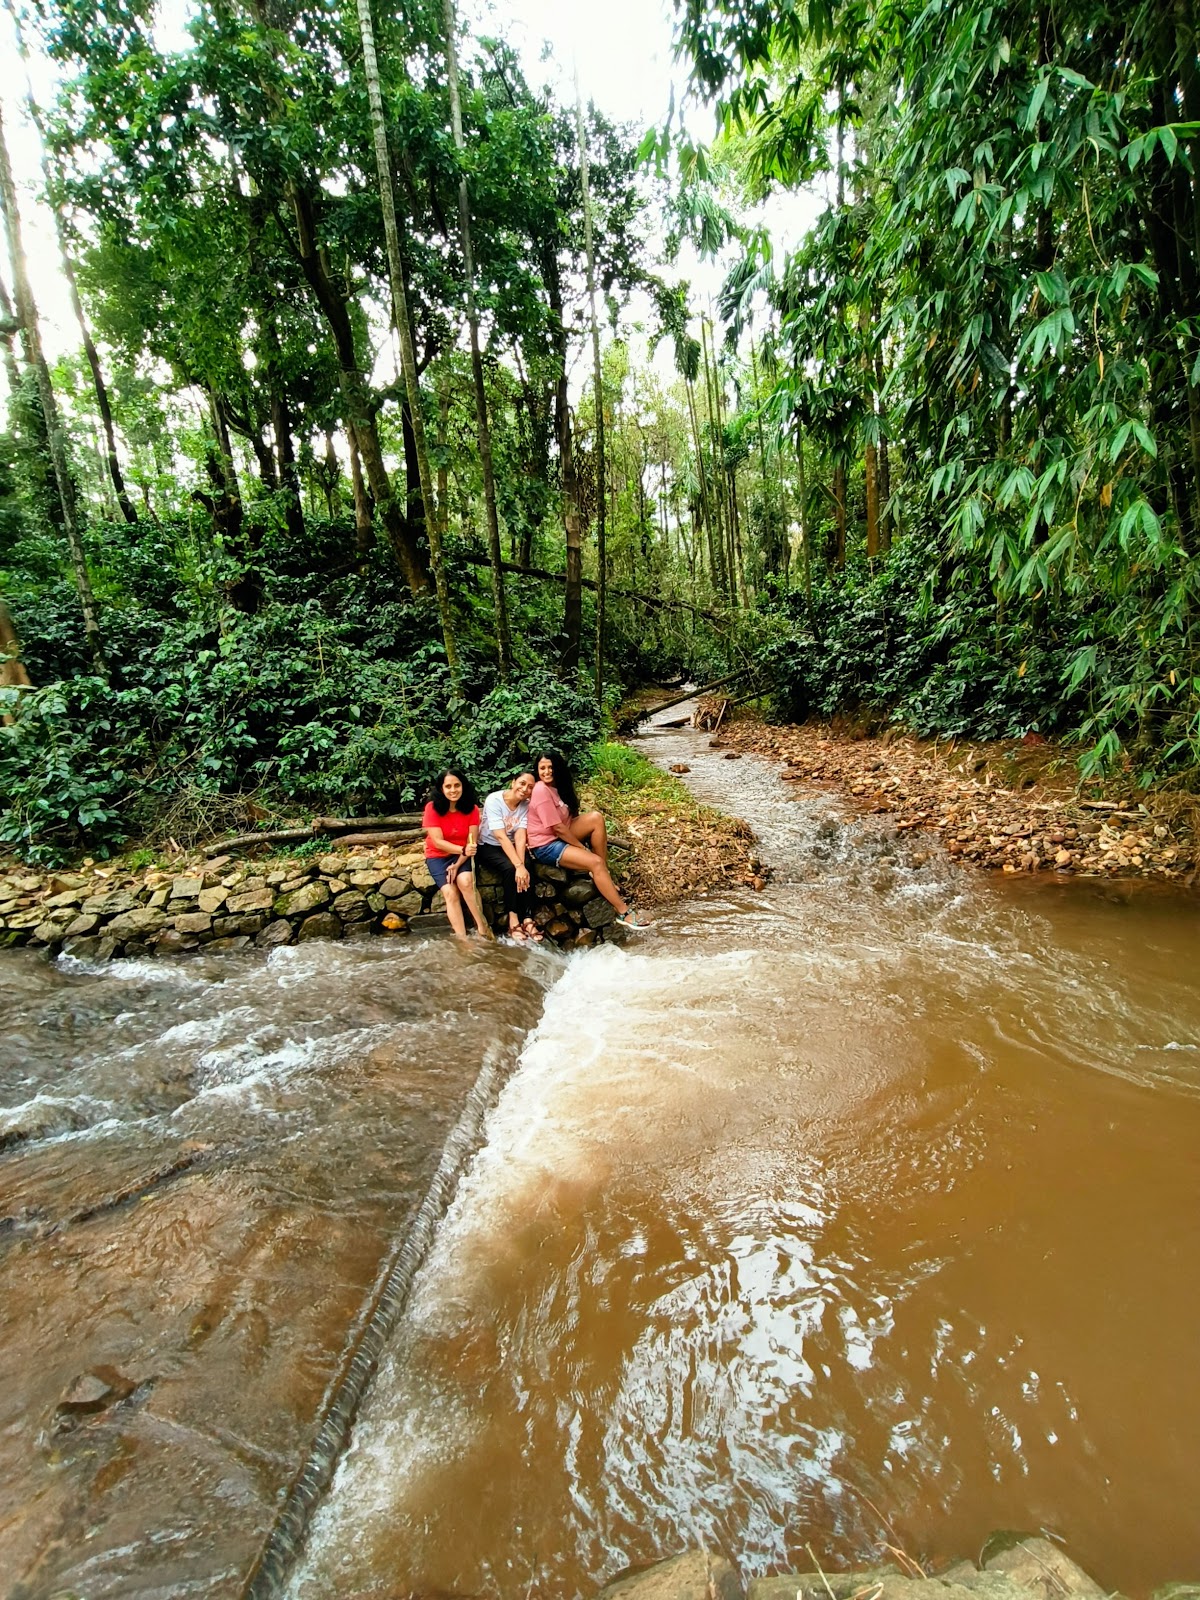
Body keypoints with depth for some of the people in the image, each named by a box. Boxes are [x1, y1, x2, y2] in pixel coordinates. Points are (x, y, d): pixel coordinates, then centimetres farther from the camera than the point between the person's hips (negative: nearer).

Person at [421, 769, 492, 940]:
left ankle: (482, 926, -19)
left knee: (465, 881, -30)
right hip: (437, 856, -1)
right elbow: (438, 842, -19)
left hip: (462, 855, 1)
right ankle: (462, 939, -20)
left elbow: (472, 842, -9)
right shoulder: (432, 808, -13)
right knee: (450, 893, -22)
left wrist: (457, 865, -22)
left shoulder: (472, 809, -7)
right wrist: (463, 849, -34)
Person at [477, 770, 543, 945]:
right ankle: (513, 920, -26)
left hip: (509, 847, 4)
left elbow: (520, 837, -19)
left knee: (526, 871, -26)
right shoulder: (494, 800, -22)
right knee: (509, 868, -31)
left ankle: (527, 919, -26)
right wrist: (518, 865, -37)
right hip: (488, 846, -4)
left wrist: (521, 864, -35)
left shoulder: (526, 805, -8)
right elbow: (501, 836, -29)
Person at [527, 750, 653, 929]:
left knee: (596, 818, -12)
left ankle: (605, 875, -8)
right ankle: (624, 913, -19)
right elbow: (558, 828, -21)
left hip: (561, 836, 9)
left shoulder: (557, 786, 7)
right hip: (546, 846, -9)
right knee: (596, 862, -24)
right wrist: (583, 847, -13)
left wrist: (584, 844, -3)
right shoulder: (541, 790, -21)